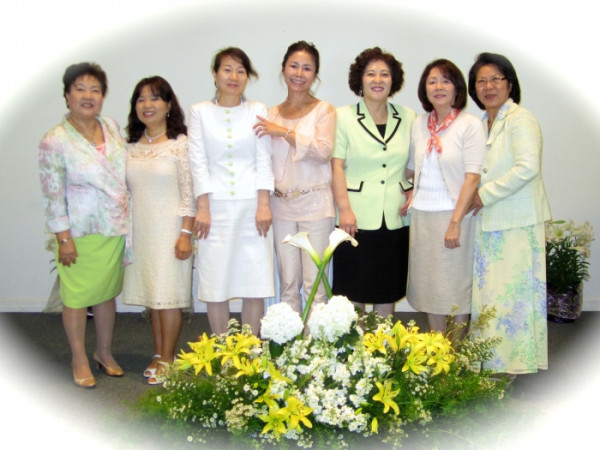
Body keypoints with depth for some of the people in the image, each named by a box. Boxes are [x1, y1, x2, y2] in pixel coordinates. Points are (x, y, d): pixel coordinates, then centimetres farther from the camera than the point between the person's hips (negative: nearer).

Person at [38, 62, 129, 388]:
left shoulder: (112, 127, 3)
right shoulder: (55, 140, -12)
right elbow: (52, 194, -12)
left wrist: (129, 220, 12)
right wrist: (64, 238, -14)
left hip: (115, 229, 5)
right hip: (80, 232, -5)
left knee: (107, 292, 15)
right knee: (76, 296, 7)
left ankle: (104, 351, 33)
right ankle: (79, 359, 24)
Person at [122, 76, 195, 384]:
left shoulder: (180, 143, -6)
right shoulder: (131, 146, 10)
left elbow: (190, 191, -9)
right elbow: (125, 190, 13)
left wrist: (185, 233, -14)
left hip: (169, 228, -5)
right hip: (140, 229, 5)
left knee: (168, 294, -2)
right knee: (151, 292, 10)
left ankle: (167, 360, 10)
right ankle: (159, 354, 22)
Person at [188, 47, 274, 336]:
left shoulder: (258, 111, 9)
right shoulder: (200, 112, 7)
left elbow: (264, 161, 4)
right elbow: (198, 162, 1)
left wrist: (263, 204, -5)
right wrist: (202, 208, -6)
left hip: (252, 206, 1)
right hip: (216, 206, 0)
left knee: (256, 284, 1)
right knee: (215, 283, 1)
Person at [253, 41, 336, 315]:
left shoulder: (324, 110, 1)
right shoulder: (271, 115, 12)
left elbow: (324, 151, -14)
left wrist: (285, 132, -18)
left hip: (315, 204, -3)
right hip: (281, 205, 3)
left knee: (314, 284, -2)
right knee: (288, 284, 7)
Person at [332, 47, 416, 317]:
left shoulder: (408, 118, 10)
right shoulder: (344, 117, 2)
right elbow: (337, 166, -3)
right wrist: (344, 209, -10)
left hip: (395, 219, 3)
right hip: (357, 218, -2)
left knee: (389, 288, 10)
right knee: (354, 289, 2)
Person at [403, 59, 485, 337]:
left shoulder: (470, 124, -6)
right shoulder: (419, 124, 9)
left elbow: (472, 177, -12)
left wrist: (455, 222, -17)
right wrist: (410, 194, 3)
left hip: (453, 214, -5)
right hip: (421, 215, 5)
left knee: (456, 285, 3)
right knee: (429, 285, 10)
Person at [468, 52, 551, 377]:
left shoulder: (520, 119, -8)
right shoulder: (481, 125, 16)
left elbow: (527, 167, -20)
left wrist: (485, 194, -15)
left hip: (517, 224, -7)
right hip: (488, 223, 7)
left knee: (512, 292, -2)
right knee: (488, 292, 9)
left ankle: (513, 363, 11)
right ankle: (491, 363, 19)